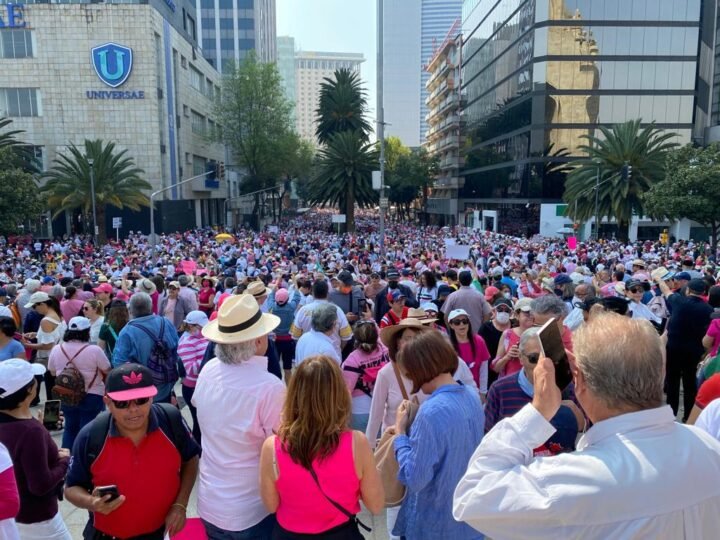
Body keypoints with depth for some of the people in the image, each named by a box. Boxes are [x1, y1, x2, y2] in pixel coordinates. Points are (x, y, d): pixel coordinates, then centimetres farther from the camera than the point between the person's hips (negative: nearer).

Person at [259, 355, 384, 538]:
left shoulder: (272, 447, -23)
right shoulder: (356, 443, -25)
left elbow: (272, 506, -7)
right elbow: (376, 506, -11)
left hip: (288, 534, 1)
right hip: (342, 533, 0)